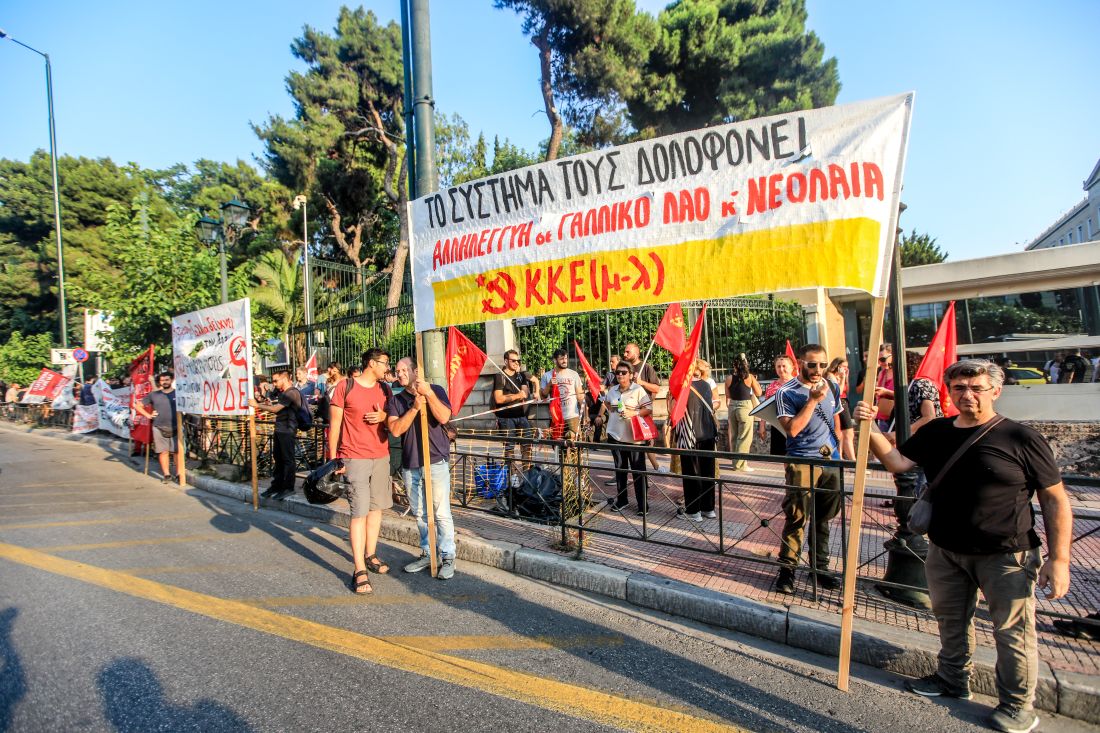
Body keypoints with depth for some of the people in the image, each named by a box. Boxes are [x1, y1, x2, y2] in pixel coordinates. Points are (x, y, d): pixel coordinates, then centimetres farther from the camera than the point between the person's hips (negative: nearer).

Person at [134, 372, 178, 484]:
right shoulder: (154, 394, 7)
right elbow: (138, 405, 14)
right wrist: (148, 415, 3)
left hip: (176, 428, -2)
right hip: (159, 428, 2)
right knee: (163, 452, 5)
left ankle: (178, 473, 6)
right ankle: (166, 474, 14)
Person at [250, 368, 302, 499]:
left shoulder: (291, 392, -16)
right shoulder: (282, 392, 16)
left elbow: (275, 409, -19)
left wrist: (257, 405, -10)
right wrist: (266, 405, -2)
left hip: (287, 430, -10)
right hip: (279, 429, 10)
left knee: (287, 459, -1)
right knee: (278, 459, 15)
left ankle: (288, 488, 6)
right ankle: (276, 486, 24)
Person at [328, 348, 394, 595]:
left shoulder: (385, 389, 10)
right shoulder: (345, 387, -5)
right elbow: (334, 424, -3)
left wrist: (384, 416, -6)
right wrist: (333, 458, -6)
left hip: (381, 456, 6)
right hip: (355, 458, -5)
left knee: (376, 507, 10)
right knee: (359, 512, -7)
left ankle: (370, 555, 25)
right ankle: (359, 570, -2)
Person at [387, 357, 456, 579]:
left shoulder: (436, 390, 0)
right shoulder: (396, 400, 9)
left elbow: (443, 417, -16)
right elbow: (395, 429, -6)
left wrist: (429, 394, -21)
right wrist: (415, 407, -15)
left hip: (436, 462, -4)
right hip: (410, 465, 4)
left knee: (441, 513, -2)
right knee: (420, 513, 14)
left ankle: (448, 558, 8)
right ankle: (427, 553, 27)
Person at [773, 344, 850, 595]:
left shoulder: (831, 388, 9)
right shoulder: (786, 392, -9)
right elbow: (792, 428, -19)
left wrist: (840, 451, 18)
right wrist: (813, 400, -21)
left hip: (830, 460, 5)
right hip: (802, 462, -5)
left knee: (823, 518, 13)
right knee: (797, 518, -4)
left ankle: (820, 567, 25)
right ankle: (787, 568, 8)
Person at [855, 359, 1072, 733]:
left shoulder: (1021, 438, -12)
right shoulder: (935, 432, 1)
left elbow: (1056, 501, -8)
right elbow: (897, 462, -2)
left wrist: (1059, 560, -12)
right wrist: (870, 429, -17)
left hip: (1005, 555, -4)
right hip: (945, 550, 5)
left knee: (1013, 631, 8)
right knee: (950, 620, 21)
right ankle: (953, 679, 43)